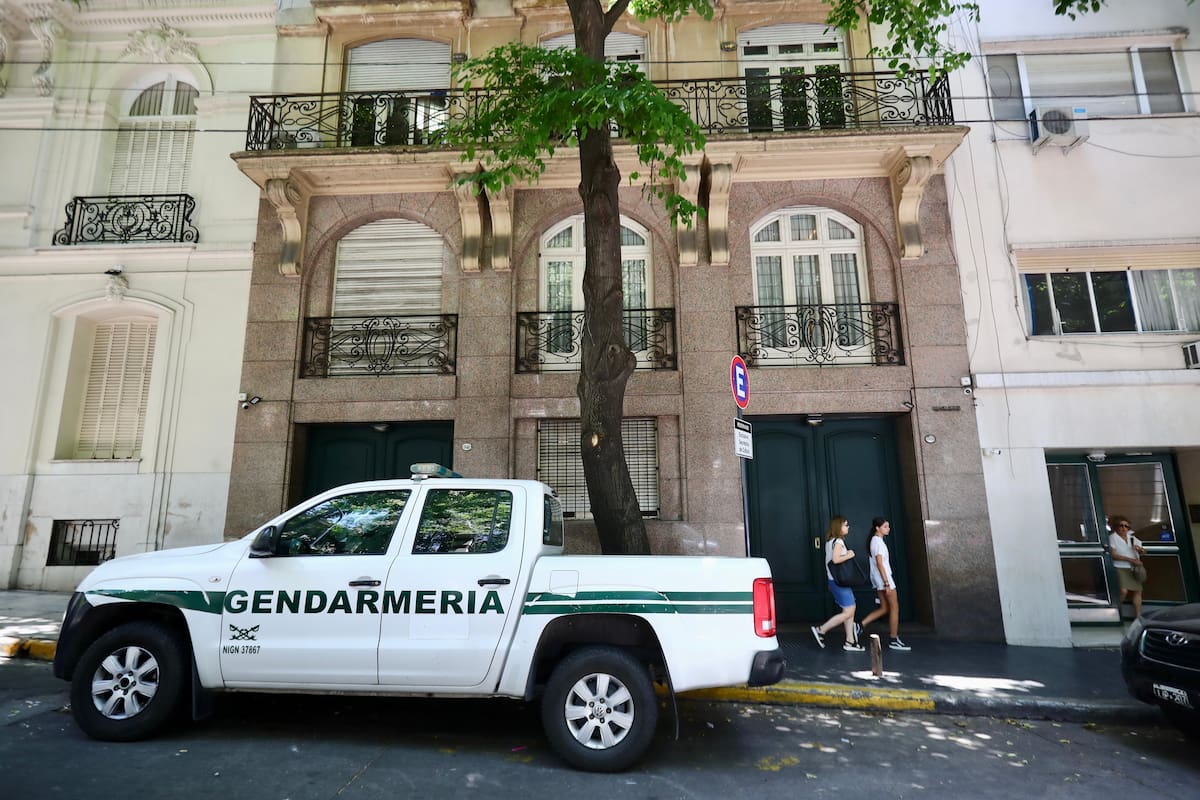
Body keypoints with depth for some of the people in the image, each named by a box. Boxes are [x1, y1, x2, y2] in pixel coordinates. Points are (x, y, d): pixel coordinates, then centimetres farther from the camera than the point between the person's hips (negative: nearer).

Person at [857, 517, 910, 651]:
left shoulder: (875, 540, 13)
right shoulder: (878, 541, -16)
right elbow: (880, 563, -21)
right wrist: (887, 583, -21)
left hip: (878, 579, 9)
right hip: (883, 578, -9)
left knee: (884, 608, 12)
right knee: (894, 608, 2)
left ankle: (861, 625, 6)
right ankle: (894, 640, 9)